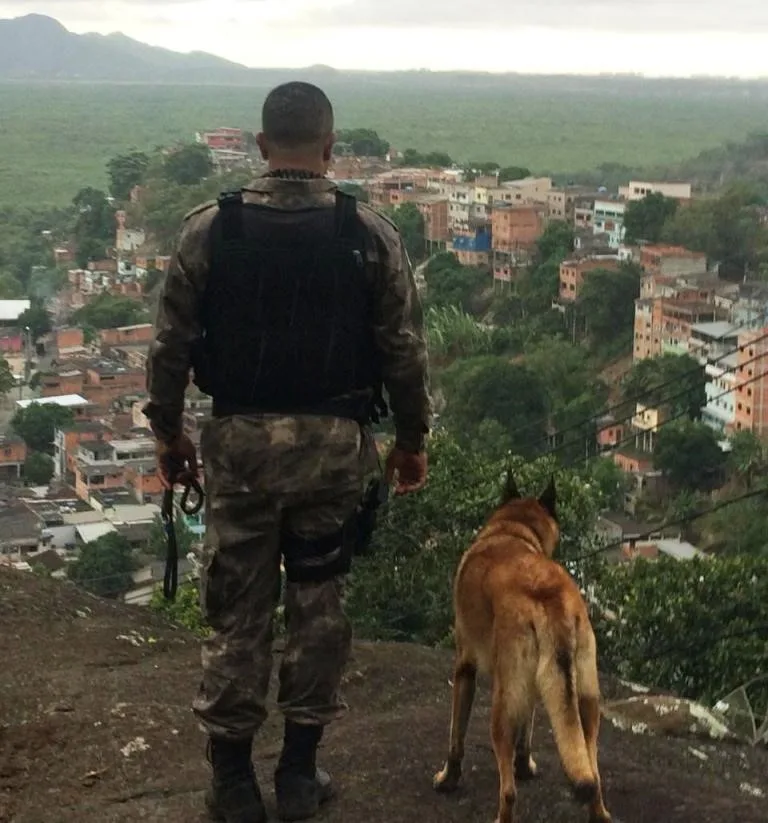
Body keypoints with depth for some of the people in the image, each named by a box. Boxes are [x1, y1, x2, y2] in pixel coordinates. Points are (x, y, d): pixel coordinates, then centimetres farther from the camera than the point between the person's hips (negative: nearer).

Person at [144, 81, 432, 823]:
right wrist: (412, 439, 12)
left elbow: (170, 344, 0)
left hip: (238, 439, 0)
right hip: (332, 442, 0)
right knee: (317, 603, 13)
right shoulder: (370, 235, -4)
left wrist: (167, 432, 13)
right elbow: (403, 350, -1)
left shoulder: (207, 229, -4)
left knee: (236, 608, 10)